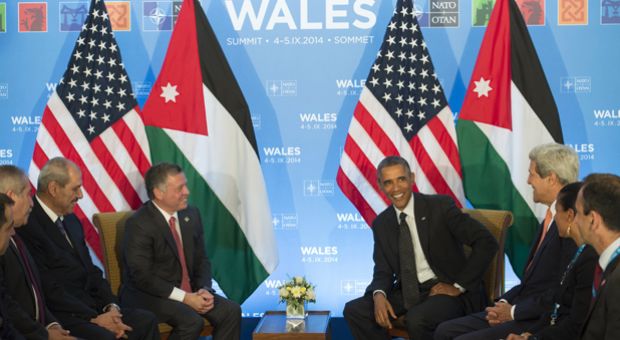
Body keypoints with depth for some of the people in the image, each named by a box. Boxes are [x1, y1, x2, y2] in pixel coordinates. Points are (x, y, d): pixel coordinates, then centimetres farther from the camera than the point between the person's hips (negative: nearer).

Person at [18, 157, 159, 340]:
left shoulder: (72, 220, 16)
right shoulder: (27, 226, -13)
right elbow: (47, 289, -16)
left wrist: (111, 307, -2)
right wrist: (93, 318, -16)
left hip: (91, 306, 8)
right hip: (60, 316, -8)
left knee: (146, 320, -9)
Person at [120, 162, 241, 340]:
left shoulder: (191, 215, 6)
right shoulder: (139, 224, -17)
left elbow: (202, 259, 12)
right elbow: (143, 276, -20)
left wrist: (204, 289, -9)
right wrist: (185, 297, -22)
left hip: (190, 292, 7)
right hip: (149, 295, -7)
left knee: (231, 311, -13)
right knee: (192, 321, -30)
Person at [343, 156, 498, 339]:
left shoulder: (440, 206, -10)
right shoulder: (381, 223, 6)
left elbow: (487, 243, -13)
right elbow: (383, 269, 9)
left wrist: (459, 286, -14)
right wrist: (379, 294, -15)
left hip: (445, 290, -5)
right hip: (409, 292, 5)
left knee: (417, 319, -35)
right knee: (354, 310, -14)